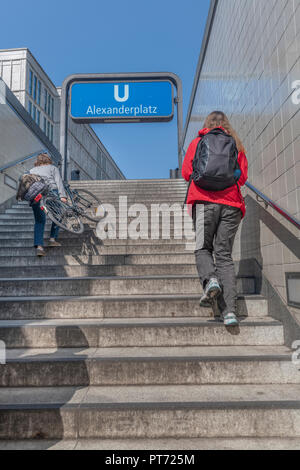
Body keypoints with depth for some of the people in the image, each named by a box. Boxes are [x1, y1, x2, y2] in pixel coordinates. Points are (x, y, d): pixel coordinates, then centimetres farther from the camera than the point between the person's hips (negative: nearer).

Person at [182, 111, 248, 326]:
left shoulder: (197, 142, 13)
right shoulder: (236, 144, 16)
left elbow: (187, 173, 10)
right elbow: (243, 176, 12)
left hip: (205, 201, -2)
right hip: (231, 204, 2)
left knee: (203, 248, 10)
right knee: (225, 255, 1)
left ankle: (210, 279, -21)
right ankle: (230, 310, -7)